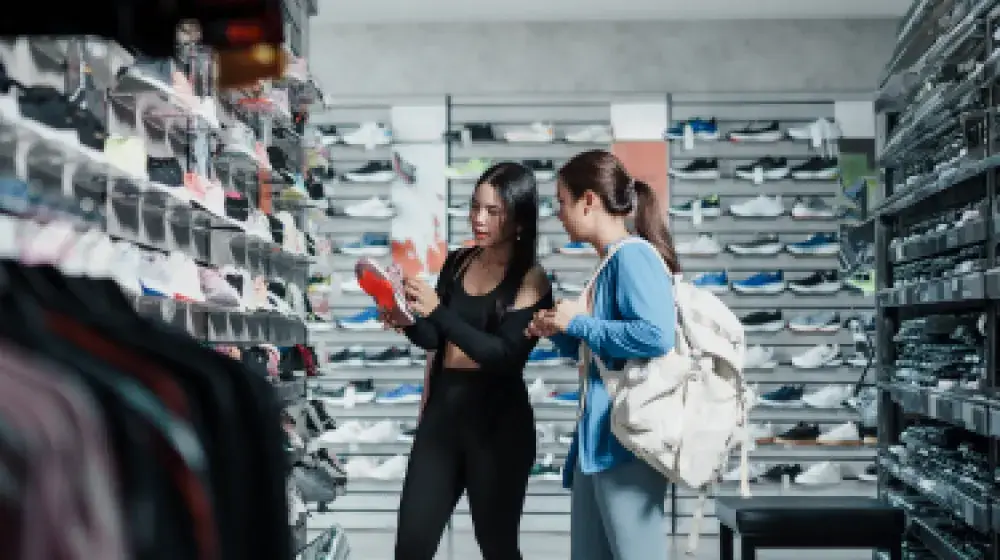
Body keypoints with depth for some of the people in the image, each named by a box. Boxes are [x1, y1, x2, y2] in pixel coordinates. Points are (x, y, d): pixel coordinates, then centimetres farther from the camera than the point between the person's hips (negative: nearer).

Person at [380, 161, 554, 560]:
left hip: (498, 422, -4)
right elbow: (434, 341, 13)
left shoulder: (531, 280, -8)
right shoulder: (457, 262, 7)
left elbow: (505, 355, -20)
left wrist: (438, 312, -25)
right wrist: (406, 321, -9)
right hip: (442, 411, 5)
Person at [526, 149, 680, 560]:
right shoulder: (611, 263, 17)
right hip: (598, 439, 10)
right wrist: (559, 331, 9)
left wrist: (578, 322, -14)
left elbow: (656, 336, -26)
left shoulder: (632, 255, -12)